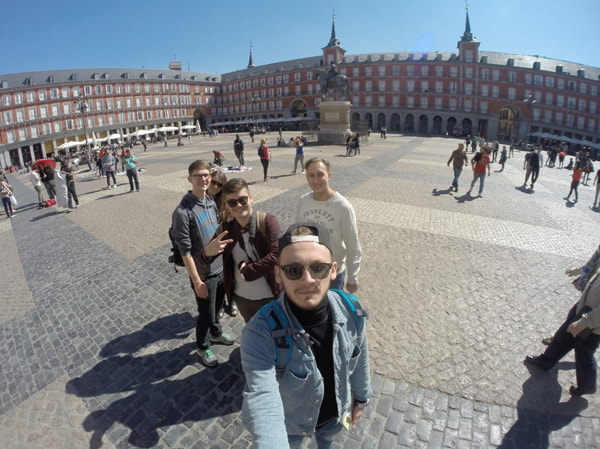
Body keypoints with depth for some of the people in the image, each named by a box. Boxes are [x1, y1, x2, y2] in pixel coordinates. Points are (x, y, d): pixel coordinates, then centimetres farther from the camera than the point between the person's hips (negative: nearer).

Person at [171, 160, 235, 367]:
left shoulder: (211, 202, -1)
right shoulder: (182, 212, -22)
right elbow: (185, 252, -19)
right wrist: (197, 281, -16)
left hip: (220, 268, 6)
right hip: (203, 274, -6)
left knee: (217, 306, 26)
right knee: (206, 314, 13)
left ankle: (215, 333, 53)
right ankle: (203, 347, 39)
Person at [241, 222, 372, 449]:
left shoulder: (350, 311, -25)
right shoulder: (259, 333, -39)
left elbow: (360, 360, -7)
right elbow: (264, 408, -48)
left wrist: (361, 398, 9)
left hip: (336, 413, 4)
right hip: (290, 424, -3)